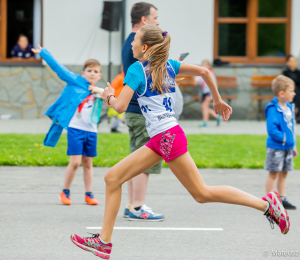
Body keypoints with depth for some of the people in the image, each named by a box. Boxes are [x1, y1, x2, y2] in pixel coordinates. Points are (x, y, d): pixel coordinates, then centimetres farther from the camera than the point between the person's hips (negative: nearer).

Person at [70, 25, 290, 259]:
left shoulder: (137, 69, -10)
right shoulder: (168, 65, 11)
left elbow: (120, 106, -16)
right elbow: (203, 71, 9)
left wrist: (109, 97, 6)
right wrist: (218, 100, 21)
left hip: (168, 136, -9)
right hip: (159, 140, 9)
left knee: (202, 193, -3)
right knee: (113, 178, 4)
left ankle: (267, 203, 1)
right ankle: (104, 241, 3)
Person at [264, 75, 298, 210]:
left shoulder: (289, 108, 10)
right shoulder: (273, 109, -18)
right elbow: (272, 129, -23)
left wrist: (293, 145, 16)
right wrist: (284, 138, -19)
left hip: (287, 147, 8)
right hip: (276, 147, -8)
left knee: (283, 174, 12)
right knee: (273, 173, -2)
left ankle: (282, 199, 18)